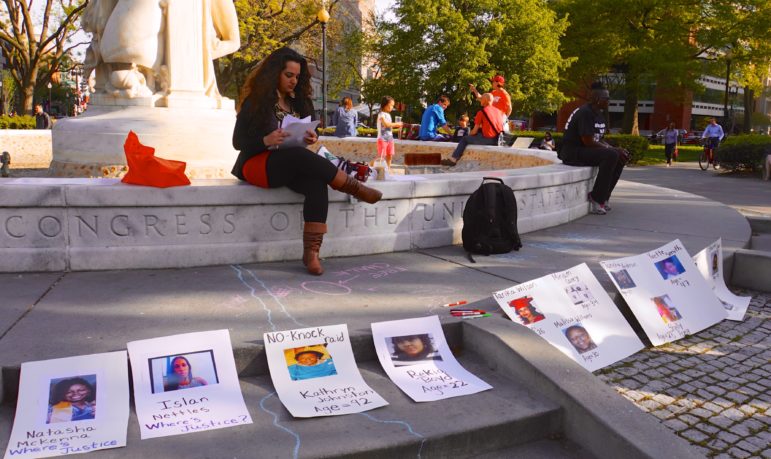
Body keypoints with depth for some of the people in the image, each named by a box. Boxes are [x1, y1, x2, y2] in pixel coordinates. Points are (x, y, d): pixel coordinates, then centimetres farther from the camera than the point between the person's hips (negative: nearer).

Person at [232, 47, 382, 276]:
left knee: (317, 184, -31)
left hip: (291, 166, 5)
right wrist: (266, 141, -24)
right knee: (300, 156, -37)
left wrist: (309, 138, -7)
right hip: (257, 164, -4)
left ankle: (311, 252, -37)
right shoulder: (256, 102, -1)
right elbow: (238, 142, -5)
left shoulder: (297, 101, 15)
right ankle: (355, 188, -23)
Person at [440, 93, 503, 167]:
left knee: (464, 139, 7)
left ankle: (453, 159, 6)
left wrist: (469, 134, 18)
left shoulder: (481, 112, -6)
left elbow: (475, 131, -4)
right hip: (498, 140, 7)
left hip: (488, 139, -7)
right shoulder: (497, 110, 12)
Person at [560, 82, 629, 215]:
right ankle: (596, 199, -20)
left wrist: (615, 149, -2)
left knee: (621, 157, 4)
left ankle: (602, 196, 4)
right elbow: (588, 142, -23)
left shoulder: (599, 115, 13)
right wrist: (613, 149, -15)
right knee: (611, 155, -27)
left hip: (586, 150, 10)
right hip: (572, 152, -10)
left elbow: (599, 140, 15)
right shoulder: (585, 113, -18)